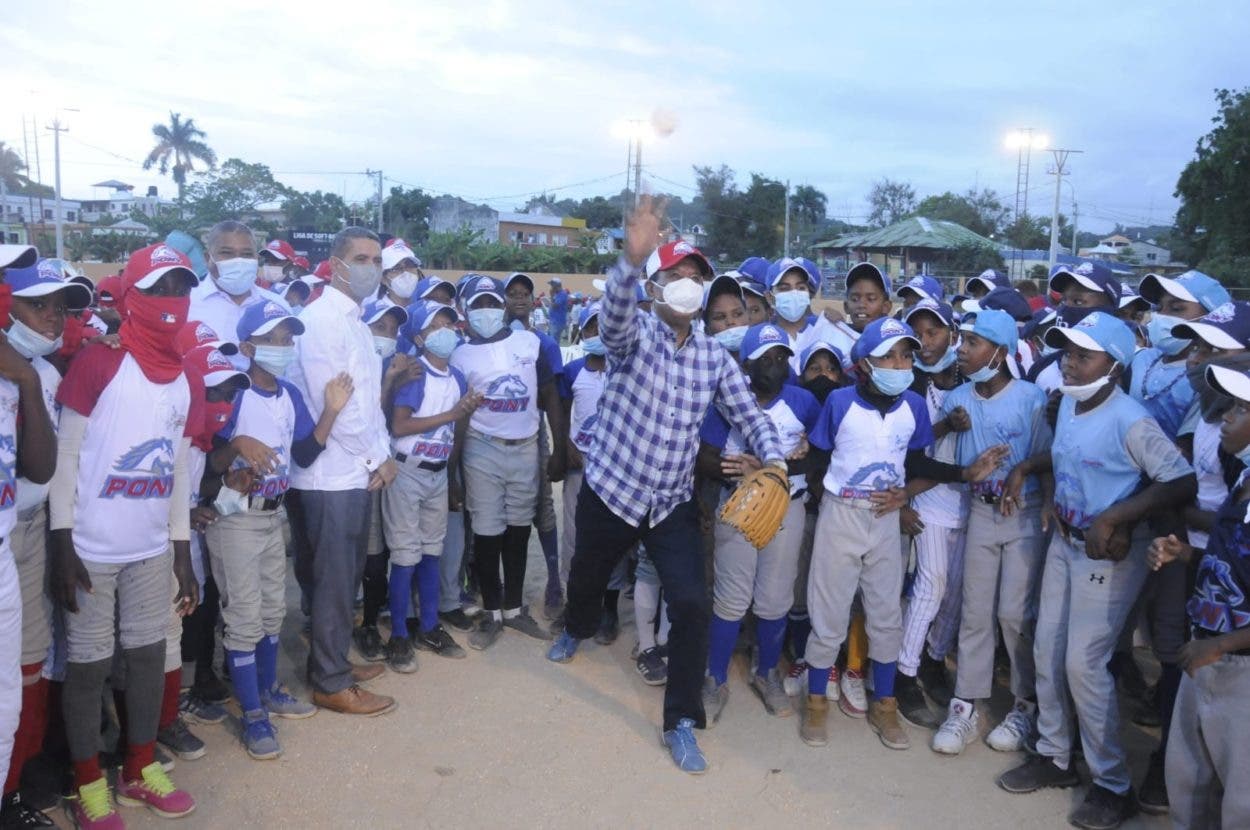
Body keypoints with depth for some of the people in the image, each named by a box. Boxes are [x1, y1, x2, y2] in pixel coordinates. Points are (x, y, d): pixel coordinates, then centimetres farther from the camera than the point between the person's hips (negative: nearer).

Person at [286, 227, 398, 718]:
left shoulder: (355, 321, 15)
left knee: (347, 577, 18)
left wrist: (382, 456, 4)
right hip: (332, 475, -9)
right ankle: (331, 684, 13)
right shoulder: (322, 319, -14)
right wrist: (377, 458, -11)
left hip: (358, 471, 9)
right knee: (334, 581, 1)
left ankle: (334, 663, 32)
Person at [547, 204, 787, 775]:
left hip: (673, 502, 2)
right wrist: (633, 257, -56)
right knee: (588, 578, 22)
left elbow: (747, 413, 4)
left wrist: (773, 457, -17)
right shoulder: (635, 335, -13)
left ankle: (681, 722, 6)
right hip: (611, 490, -2)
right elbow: (613, 312, -36)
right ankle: (576, 631, 60)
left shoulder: (714, 356, 0)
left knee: (692, 604, -11)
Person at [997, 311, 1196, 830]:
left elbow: (1183, 483, -25)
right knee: (1047, 651, 12)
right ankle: (1054, 756, 30)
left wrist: (1115, 517, -28)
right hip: (1064, 543, 8)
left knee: (1084, 663, -4)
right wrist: (1027, 467, 6)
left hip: (1108, 554, -8)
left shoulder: (1130, 421, -23)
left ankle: (1113, 785, 13)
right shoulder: (1068, 403, 1)